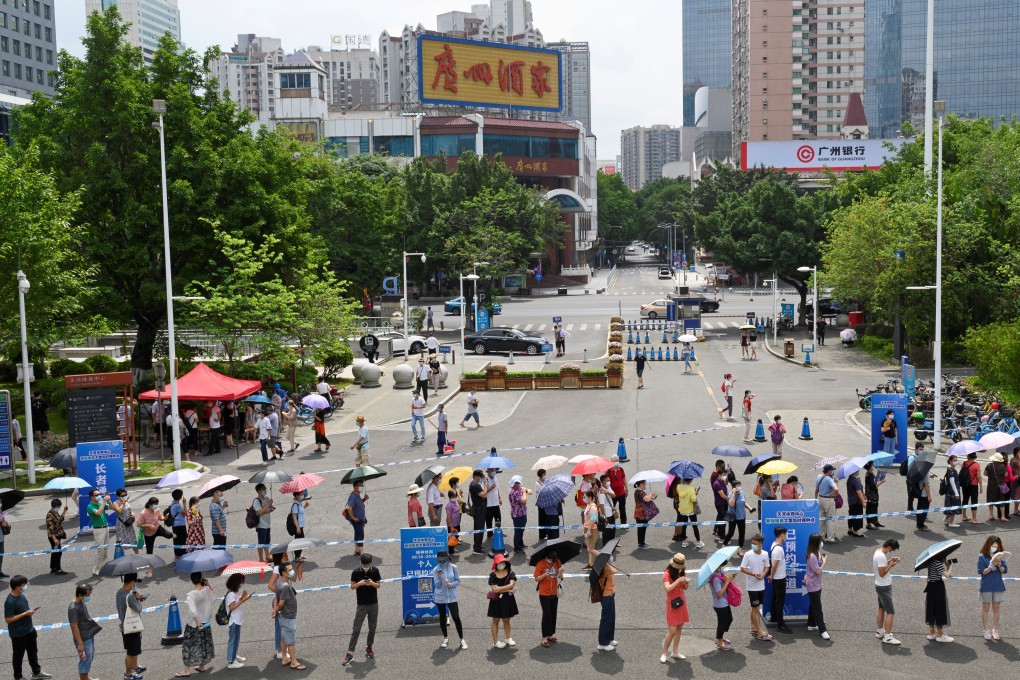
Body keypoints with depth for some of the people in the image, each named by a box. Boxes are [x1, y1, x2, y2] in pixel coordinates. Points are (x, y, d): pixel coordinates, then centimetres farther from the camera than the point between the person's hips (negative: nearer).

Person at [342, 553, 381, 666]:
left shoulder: (375, 571, -2)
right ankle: (350, 653, -5)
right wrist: (359, 584, -24)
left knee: (372, 628, 11)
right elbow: (352, 587, -3)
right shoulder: (356, 572, -8)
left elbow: (378, 585, 3)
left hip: (374, 604, 2)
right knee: (356, 629, -5)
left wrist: (372, 583, -19)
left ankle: (369, 648, 29)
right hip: (361, 605, -2)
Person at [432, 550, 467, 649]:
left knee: (456, 618, -4)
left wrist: (451, 584, -19)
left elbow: (458, 581, 0)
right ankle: (446, 638, 30)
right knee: (442, 618, 13)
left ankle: (462, 639, 8)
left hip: (451, 596, -1)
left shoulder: (453, 567, -7)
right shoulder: (436, 570, -7)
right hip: (440, 597, 1)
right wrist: (439, 578, -26)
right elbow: (437, 585, -7)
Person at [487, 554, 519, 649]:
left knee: (506, 620, 12)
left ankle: (508, 639, 23)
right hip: (497, 601, -2)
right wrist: (508, 589, -15)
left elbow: (512, 584, -16)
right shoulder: (493, 575, -8)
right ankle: (495, 641, 11)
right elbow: (494, 589, -17)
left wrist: (499, 588, -20)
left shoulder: (510, 573, -2)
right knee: (496, 620, 6)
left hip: (508, 600, 2)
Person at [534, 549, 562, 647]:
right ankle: (544, 637, -2)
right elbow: (536, 579, -10)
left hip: (554, 593, 5)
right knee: (547, 614, -8)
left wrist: (560, 572, -16)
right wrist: (545, 575, -28)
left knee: (553, 614, 10)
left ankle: (551, 634, 22)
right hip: (544, 594, -5)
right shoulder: (541, 564, -13)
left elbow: (560, 577, 6)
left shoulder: (557, 562, 0)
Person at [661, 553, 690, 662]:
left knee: (679, 628, 10)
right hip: (672, 604, -6)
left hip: (682, 602, 6)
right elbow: (668, 589, -27)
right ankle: (664, 653, 5)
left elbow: (685, 588, 11)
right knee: (672, 630, -8)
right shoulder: (667, 574, -16)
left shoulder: (682, 572, 4)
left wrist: (687, 583, -11)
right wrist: (678, 580, -30)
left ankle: (675, 652, 22)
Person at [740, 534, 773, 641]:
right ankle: (760, 632, 0)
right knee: (755, 608, -2)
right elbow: (742, 569, -12)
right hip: (752, 586, -5)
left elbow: (766, 567, 9)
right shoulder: (748, 555, -14)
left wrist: (763, 574, -13)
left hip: (761, 585, 5)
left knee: (757, 607, 16)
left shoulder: (765, 555, -2)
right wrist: (754, 574, -24)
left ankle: (754, 627, 29)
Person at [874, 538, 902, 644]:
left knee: (881, 609, 21)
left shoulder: (878, 552, 5)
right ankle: (887, 637, -8)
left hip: (880, 586, 10)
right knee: (890, 612, -7)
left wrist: (890, 560, 6)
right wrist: (890, 565, -16)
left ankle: (879, 631, 32)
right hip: (884, 587, -10)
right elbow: (882, 573, -26)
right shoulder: (881, 556, -26)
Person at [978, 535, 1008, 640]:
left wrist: (999, 566, -19)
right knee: (986, 608, 6)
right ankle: (986, 630, 13)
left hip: (998, 586, 3)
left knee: (996, 608, 8)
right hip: (986, 587, -3)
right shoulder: (982, 557, -6)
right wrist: (992, 566, -22)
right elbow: (982, 572, -10)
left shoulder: (1000, 556, 3)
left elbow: (1005, 571, 0)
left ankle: (995, 630, 16)